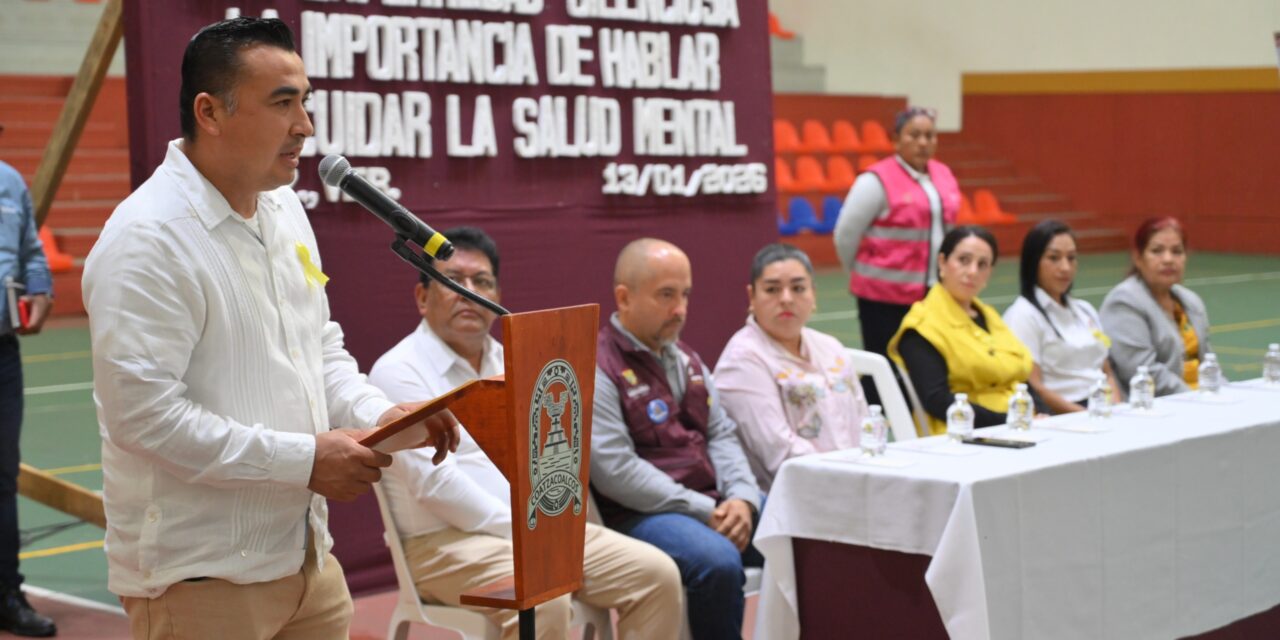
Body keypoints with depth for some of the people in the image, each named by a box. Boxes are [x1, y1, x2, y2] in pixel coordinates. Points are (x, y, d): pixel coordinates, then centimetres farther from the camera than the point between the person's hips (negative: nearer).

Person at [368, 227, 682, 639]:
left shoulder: (509, 364, 17)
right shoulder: (399, 372, -7)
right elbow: (434, 480, -18)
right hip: (448, 541, -7)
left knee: (657, 574, -7)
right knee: (543, 600, -35)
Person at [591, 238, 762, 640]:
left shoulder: (684, 359, 18)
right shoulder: (598, 369, -9)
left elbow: (721, 434, 15)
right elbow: (615, 469, -17)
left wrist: (742, 498, -6)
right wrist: (704, 512, -17)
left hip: (715, 505, 8)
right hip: (642, 515, -8)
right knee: (719, 563, -34)